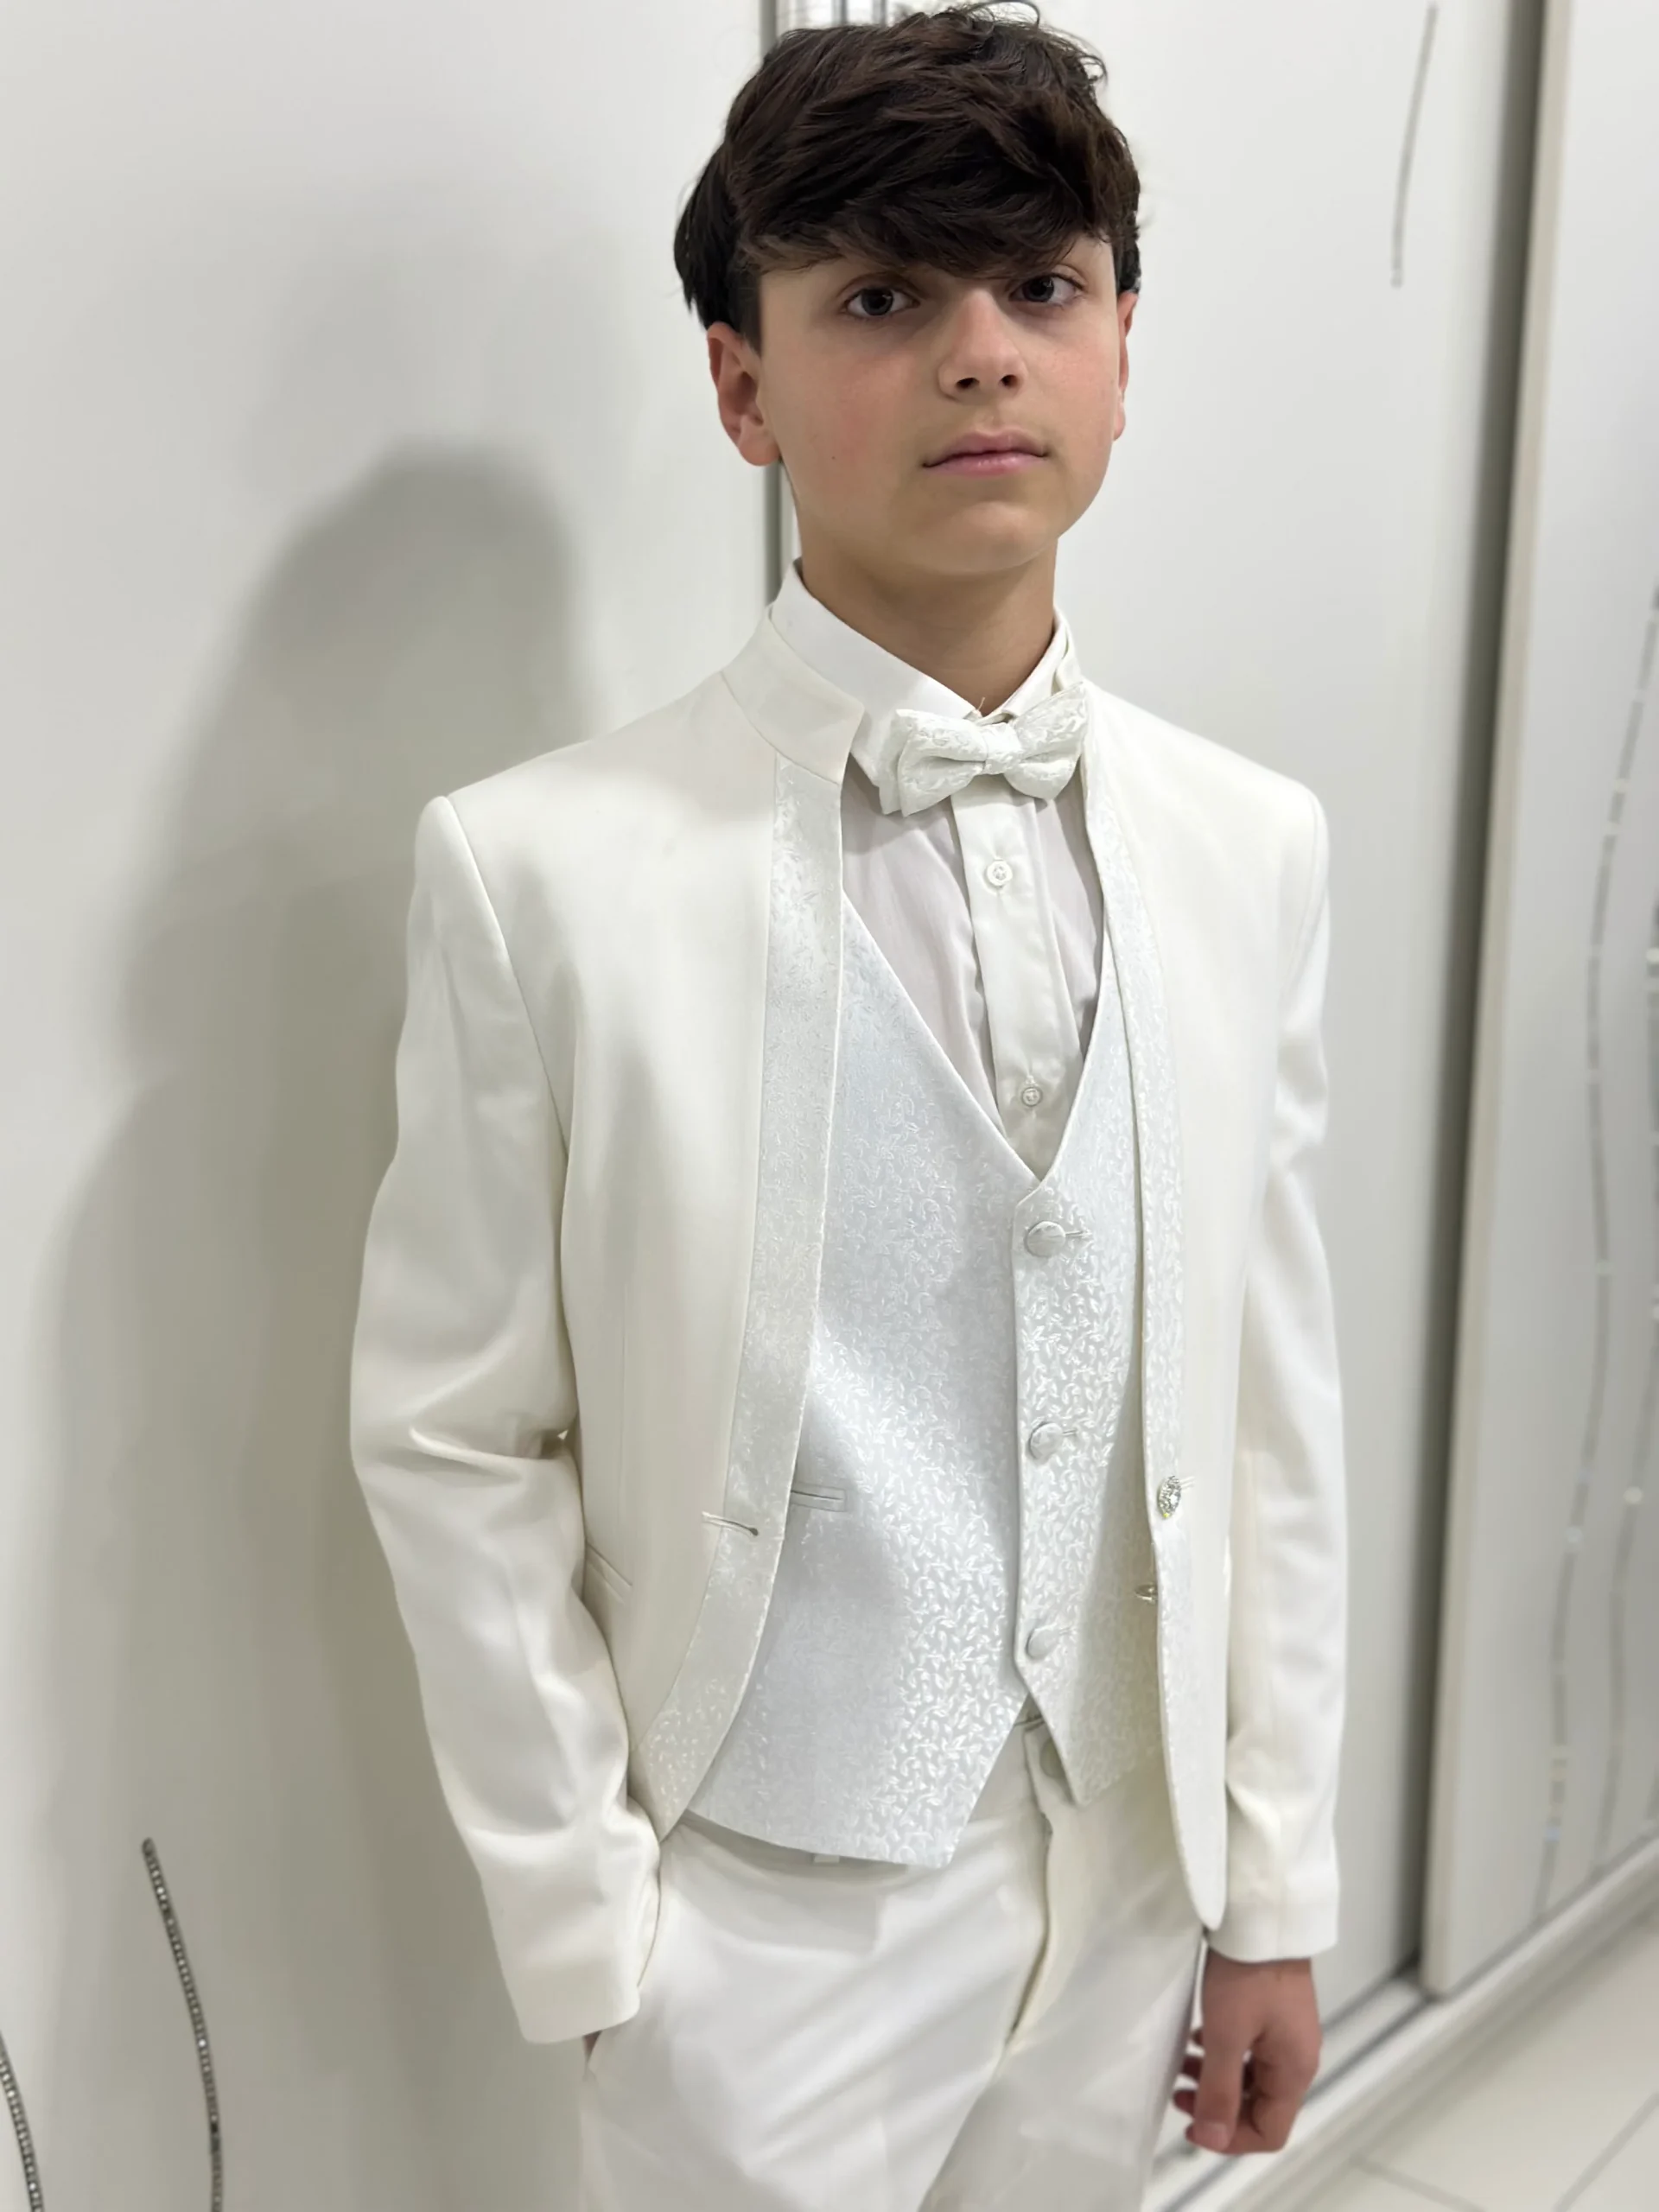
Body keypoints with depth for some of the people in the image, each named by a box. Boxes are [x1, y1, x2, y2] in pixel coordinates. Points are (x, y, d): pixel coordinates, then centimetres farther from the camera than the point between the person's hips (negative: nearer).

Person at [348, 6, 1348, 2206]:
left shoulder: (1251, 849, -4)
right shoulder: (544, 871, -16)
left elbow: (1276, 1403, 1)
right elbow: (453, 1446, -8)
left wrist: (1275, 1888, 5)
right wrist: (579, 1917, -6)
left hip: (1128, 1877, 4)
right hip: (763, 1912, -3)